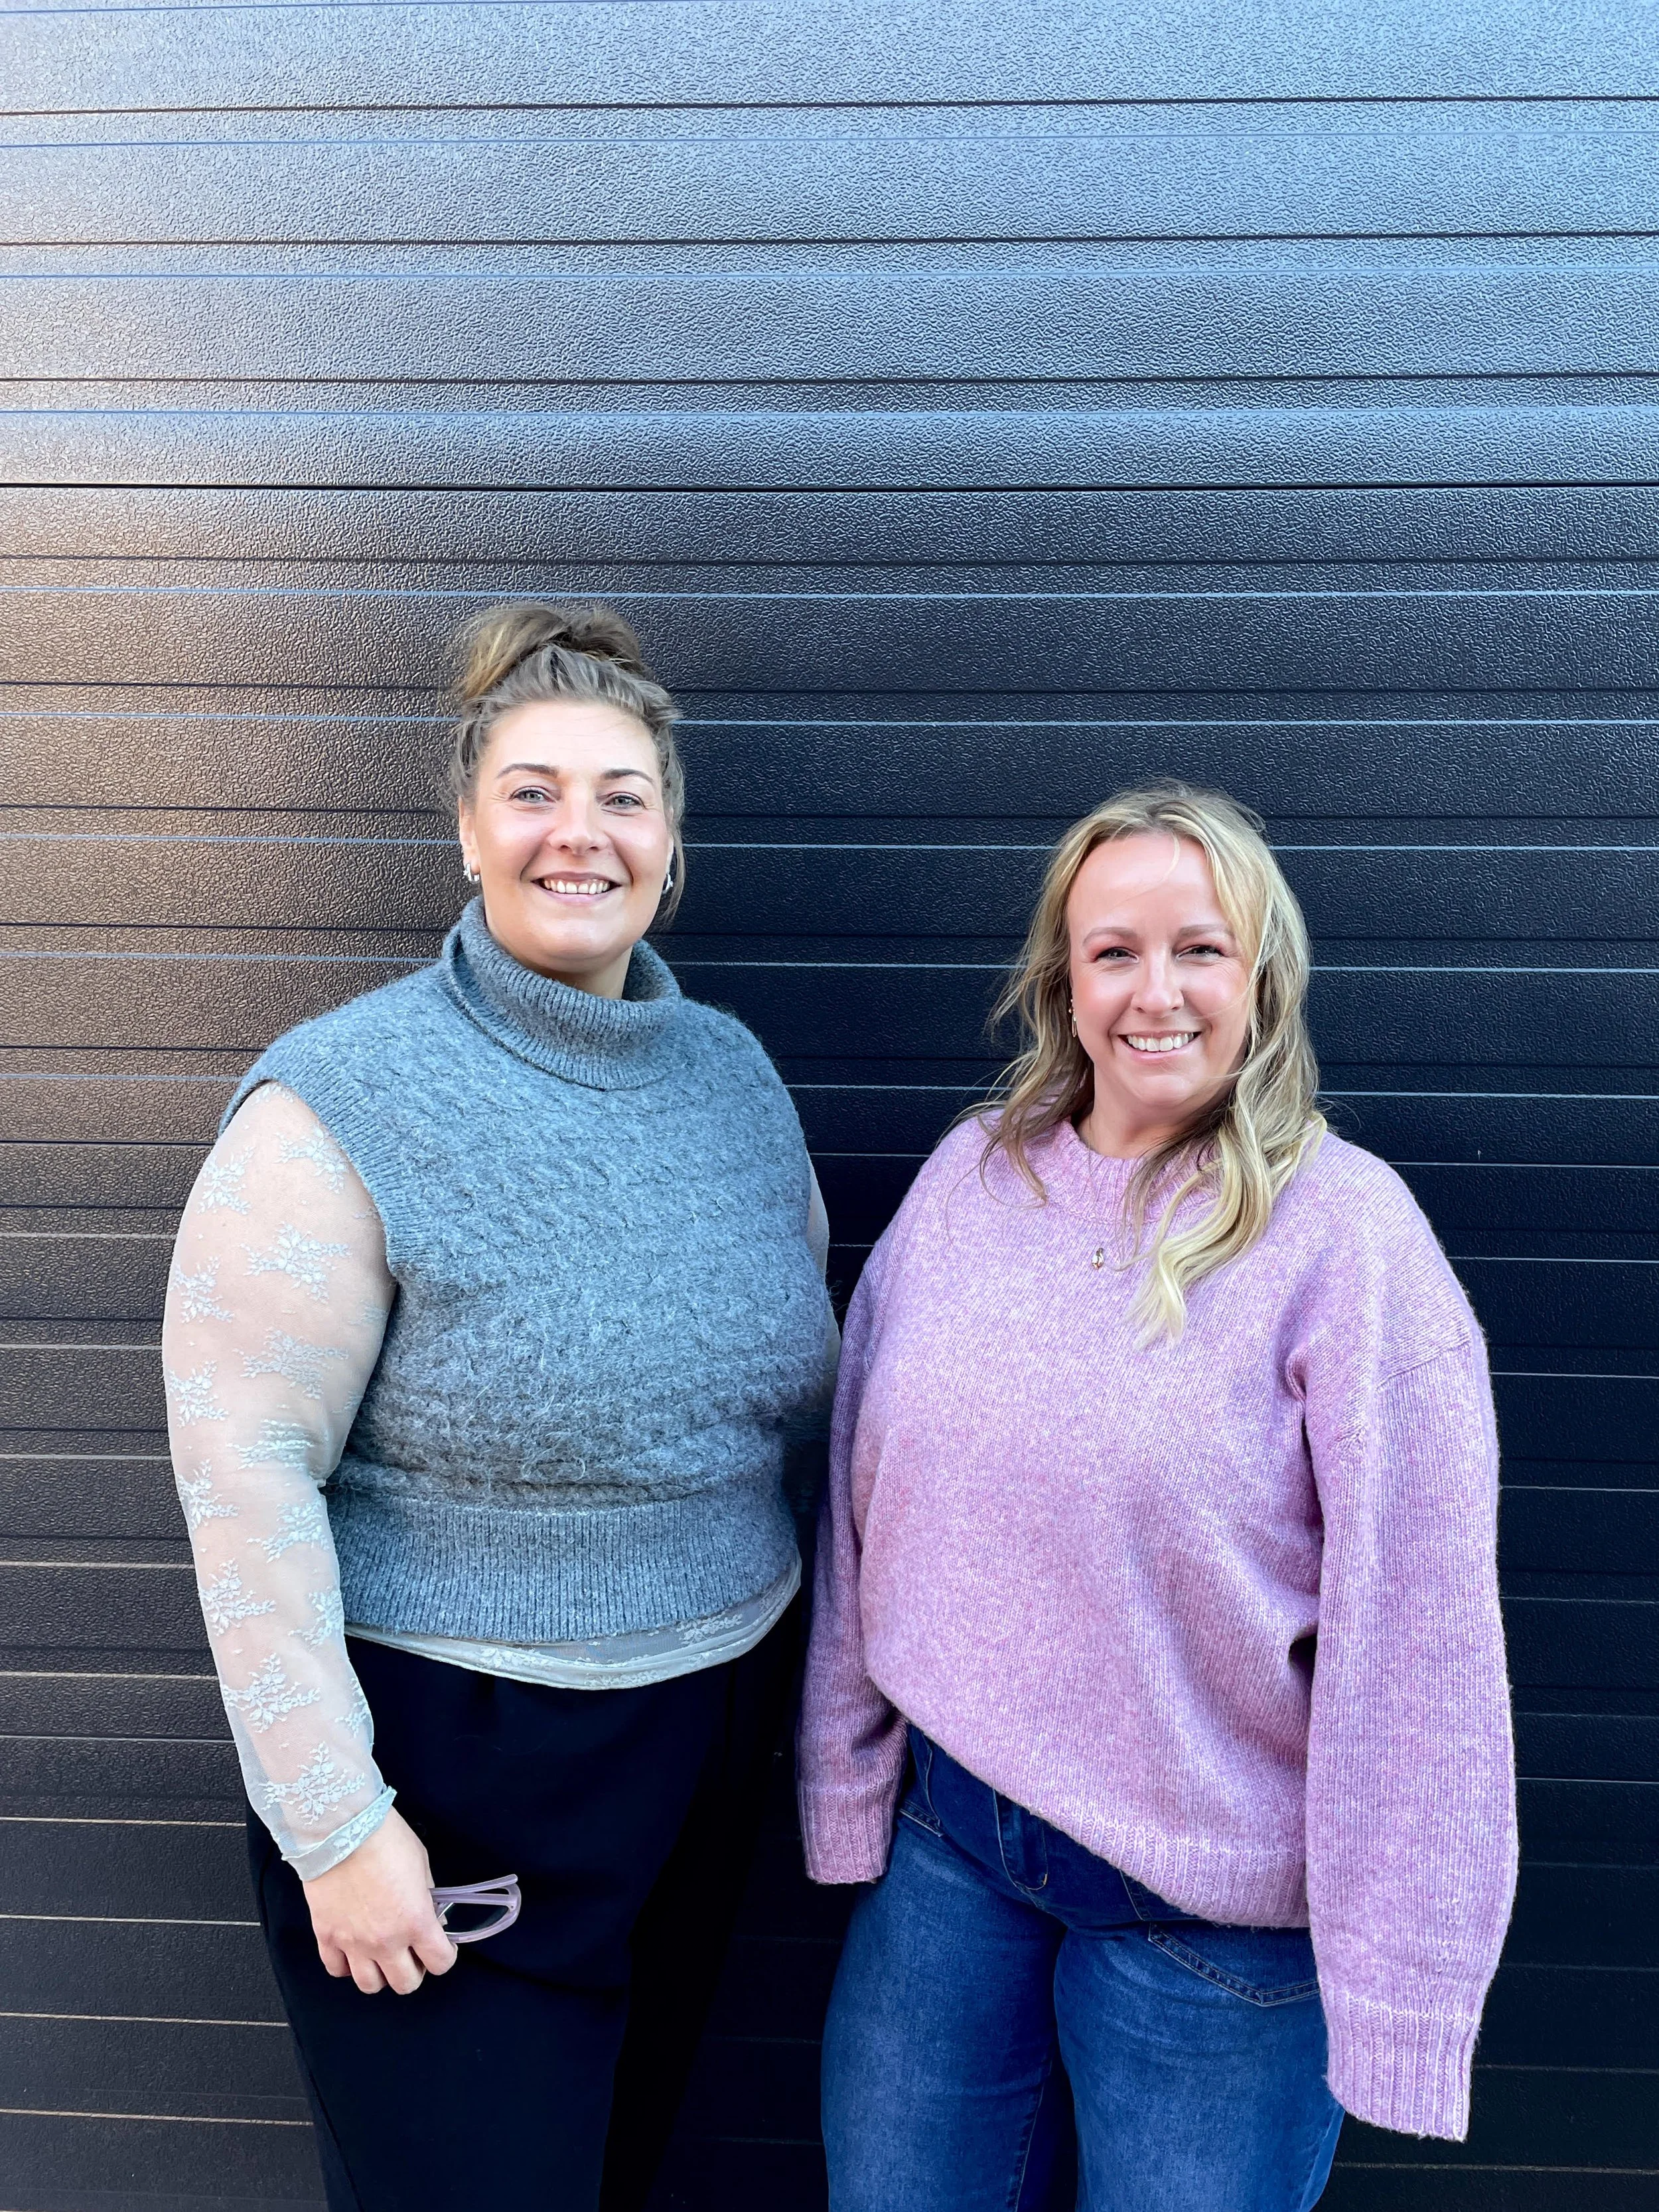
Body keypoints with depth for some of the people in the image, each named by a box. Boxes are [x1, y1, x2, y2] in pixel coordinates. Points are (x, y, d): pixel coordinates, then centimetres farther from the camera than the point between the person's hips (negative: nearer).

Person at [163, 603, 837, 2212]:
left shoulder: (735, 1073, 0)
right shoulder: (343, 1104, -17)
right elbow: (245, 1475, -17)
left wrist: (788, 1667, 10)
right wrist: (336, 1823, -16)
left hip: (710, 1747, 5)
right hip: (452, 1776, -5)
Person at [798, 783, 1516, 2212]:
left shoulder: (1345, 1231, -15)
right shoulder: (970, 1179, -3)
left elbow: (1411, 1634, -15)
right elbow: (860, 1510, 4)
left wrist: (1398, 1991, -12)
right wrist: (845, 1791, 7)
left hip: (1213, 1909, -4)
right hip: (947, 1835, 4)